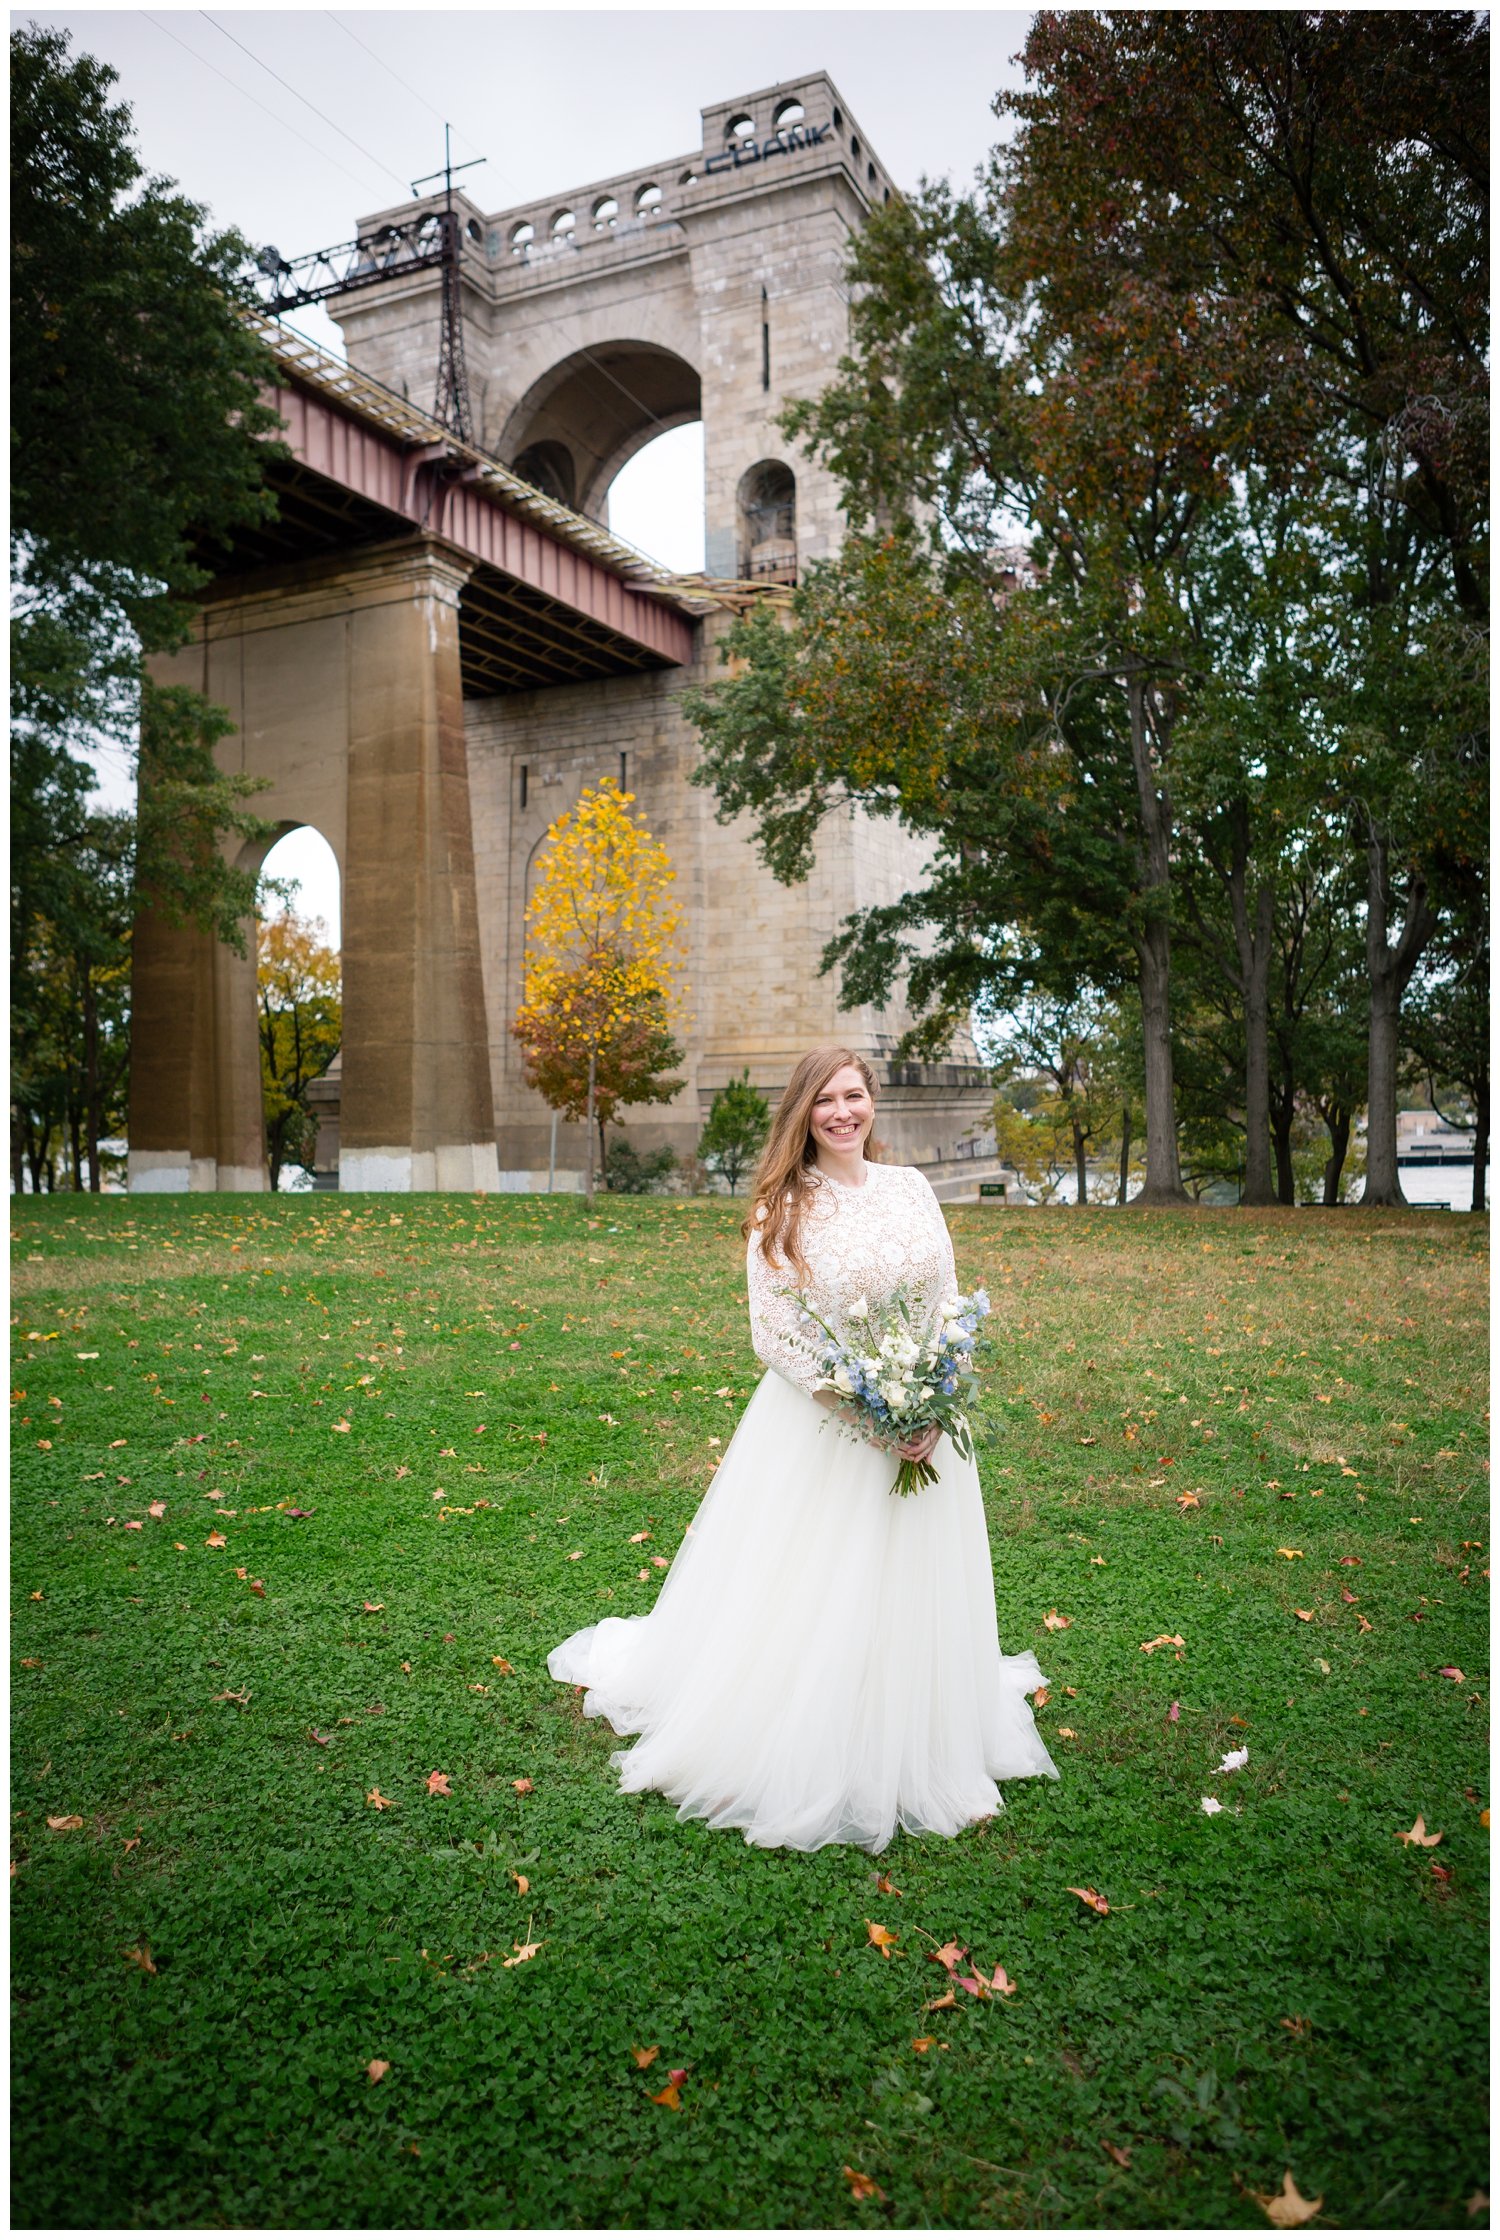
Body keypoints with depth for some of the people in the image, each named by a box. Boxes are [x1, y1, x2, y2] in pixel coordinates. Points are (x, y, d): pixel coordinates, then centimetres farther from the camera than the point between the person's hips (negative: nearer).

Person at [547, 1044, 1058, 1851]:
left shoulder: (911, 1188, 4)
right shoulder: (782, 1208, -8)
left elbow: (949, 1306, 6)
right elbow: (775, 1335, -11)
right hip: (821, 1426, -4)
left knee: (913, 1595, 15)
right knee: (813, 1598, 3)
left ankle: (921, 1760, 36)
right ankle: (804, 1765, 23)